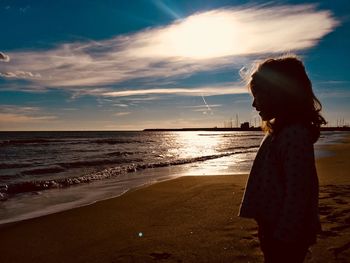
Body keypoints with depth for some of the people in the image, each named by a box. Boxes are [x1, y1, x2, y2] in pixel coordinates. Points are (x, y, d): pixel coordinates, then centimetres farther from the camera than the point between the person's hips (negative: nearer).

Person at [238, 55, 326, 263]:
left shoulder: (295, 134, -23)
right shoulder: (280, 131, 8)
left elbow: (297, 194, -25)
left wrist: (283, 239, -20)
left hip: (286, 235, -9)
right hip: (274, 228, 9)